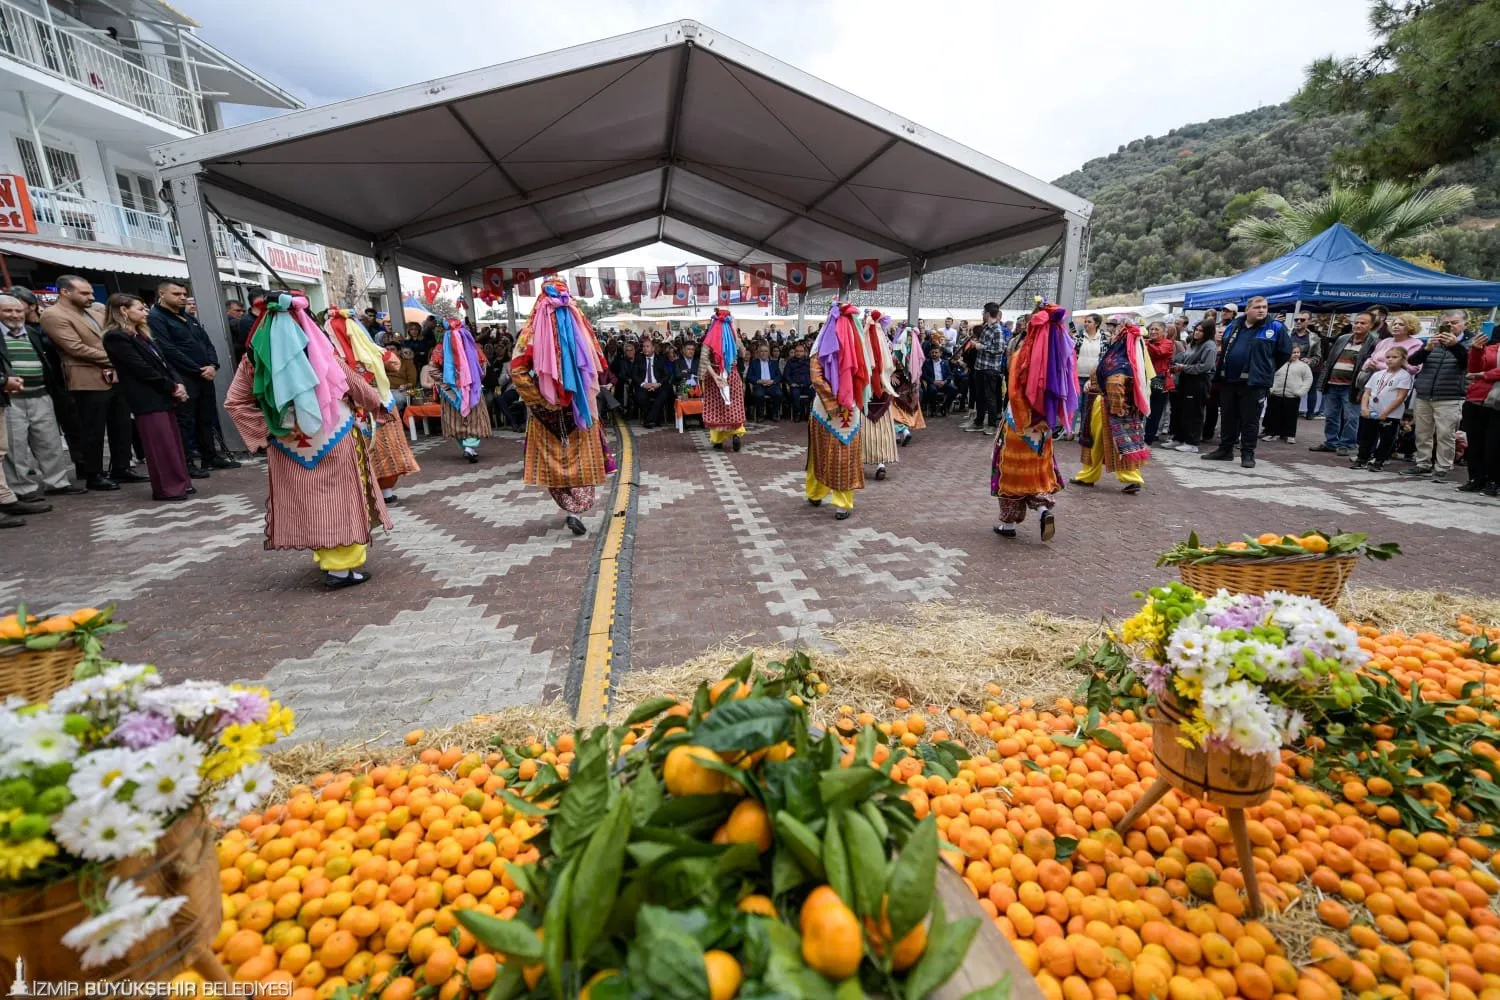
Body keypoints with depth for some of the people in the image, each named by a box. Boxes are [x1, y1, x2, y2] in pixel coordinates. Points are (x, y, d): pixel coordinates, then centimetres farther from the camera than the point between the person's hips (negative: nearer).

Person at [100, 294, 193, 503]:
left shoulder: (141, 334, 19)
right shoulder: (116, 337, -8)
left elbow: (162, 361, 14)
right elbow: (141, 368, -14)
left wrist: (178, 383, -2)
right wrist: (171, 387, -11)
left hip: (164, 395, 8)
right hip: (148, 398, -8)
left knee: (174, 442, 9)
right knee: (161, 445, -6)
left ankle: (180, 483, 15)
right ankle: (168, 489, -2)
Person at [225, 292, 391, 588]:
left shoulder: (254, 355, 0)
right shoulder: (318, 348, -6)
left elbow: (234, 402, -1)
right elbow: (353, 384, 3)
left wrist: (264, 431, 2)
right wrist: (376, 401, 19)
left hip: (289, 447, 3)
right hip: (333, 439, -3)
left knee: (307, 503, 14)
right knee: (340, 500, 2)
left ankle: (326, 556, 25)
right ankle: (342, 565, 2)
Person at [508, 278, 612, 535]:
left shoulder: (533, 329, -6)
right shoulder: (580, 324, -4)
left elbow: (517, 370, -11)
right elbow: (598, 364, 0)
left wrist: (538, 399, -3)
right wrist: (585, 392, 11)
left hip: (548, 407, -1)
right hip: (580, 404, 1)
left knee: (553, 458, 12)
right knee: (581, 457, 8)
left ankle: (570, 507, 16)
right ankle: (576, 510, -2)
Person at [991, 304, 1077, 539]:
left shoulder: (1023, 353, -14)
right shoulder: (1059, 353, 0)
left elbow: (1015, 392, -18)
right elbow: (1066, 391, 1)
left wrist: (1025, 422, -11)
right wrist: (1049, 418, 7)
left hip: (1020, 421, -4)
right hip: (1044, 423, 4)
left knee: (1013, 470, 7)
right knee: (1039, 470, 18)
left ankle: (1008, 523, 14)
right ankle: (1044, 510, -2)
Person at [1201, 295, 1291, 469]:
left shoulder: (1275, 328, -1)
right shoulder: (1233, 326, 12)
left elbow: (1285, 351, 3)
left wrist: (1266, 369, 4)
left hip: (1254, 383, -4)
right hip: (1229, 380, 4)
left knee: (1250, 420, -1)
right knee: (1228, 417, 11)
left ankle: (1248, 454, 6)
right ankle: (1225, 450, 21)